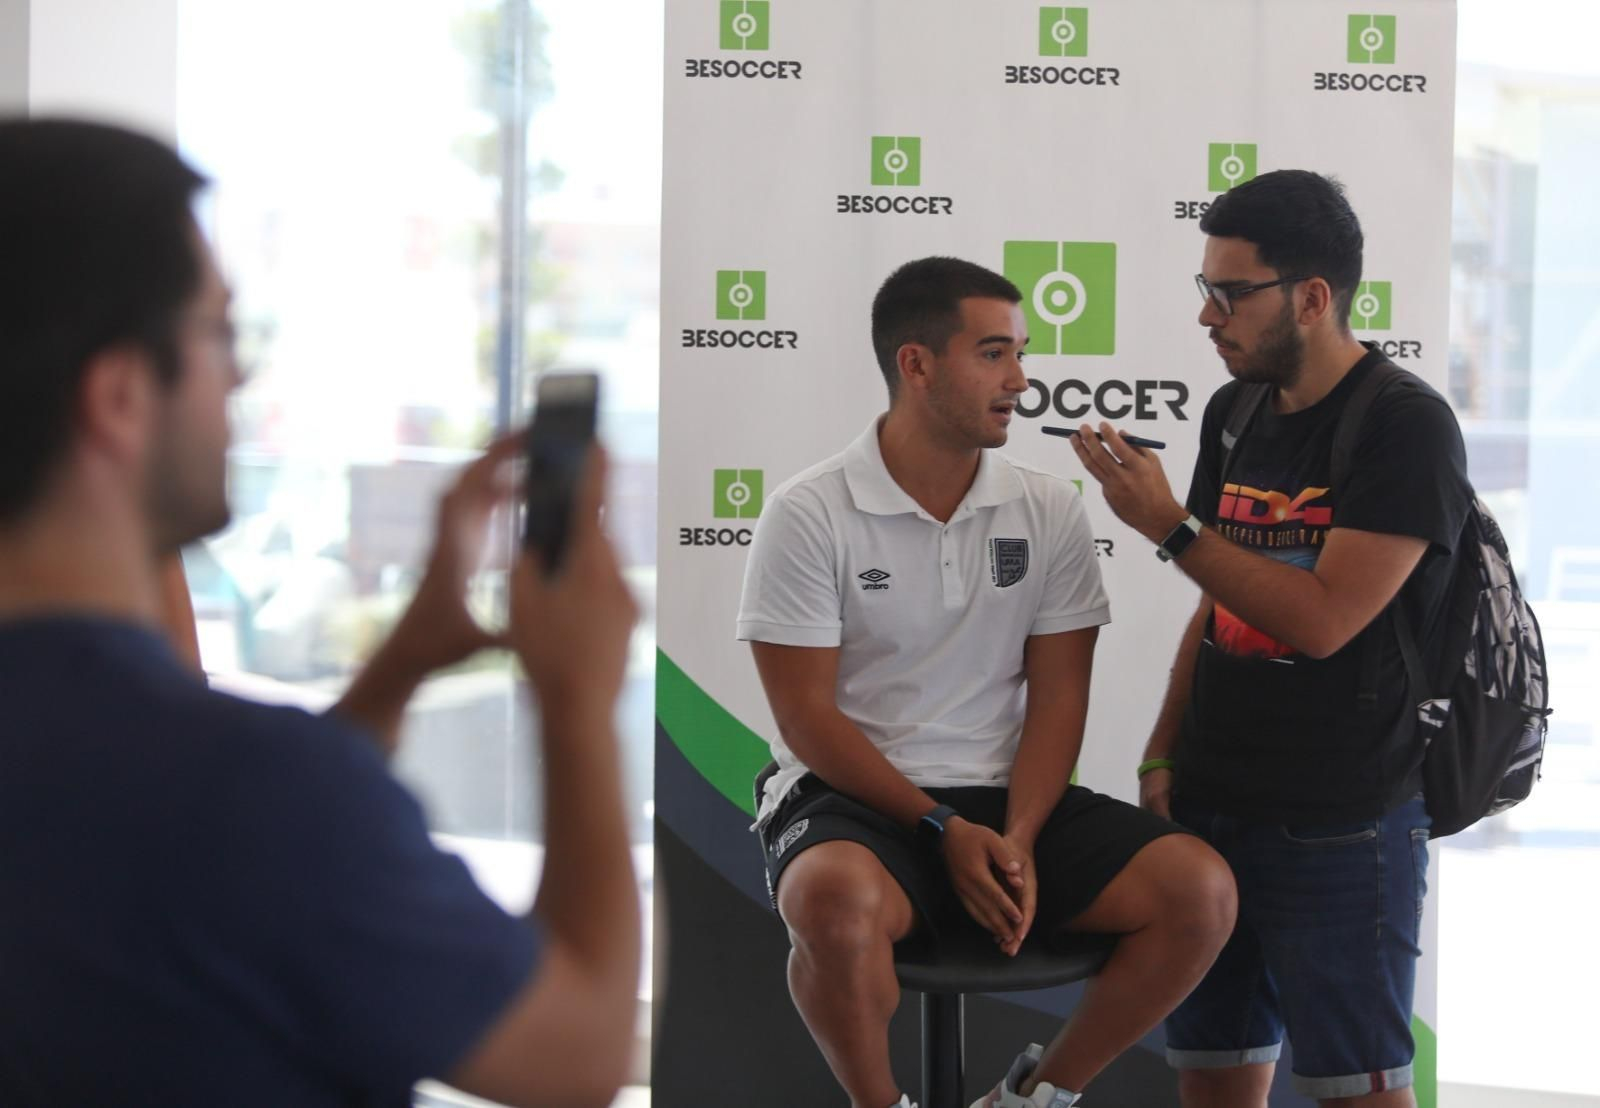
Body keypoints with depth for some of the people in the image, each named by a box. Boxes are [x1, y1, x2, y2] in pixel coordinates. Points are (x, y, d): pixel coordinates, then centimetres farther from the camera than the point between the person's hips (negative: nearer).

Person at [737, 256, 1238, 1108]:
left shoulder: (1049, 510, 4)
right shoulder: (808, 516, -7)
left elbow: (1057, 696, 2)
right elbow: (807, 718, -8)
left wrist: (1019, 837, -14)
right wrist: (943, 830, -15)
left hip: (1007, 798, 4)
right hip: (856, 798, -4)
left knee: (1200, 891, -18)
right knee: (837, 903, -39)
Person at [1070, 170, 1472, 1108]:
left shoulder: (1407, 427, -12)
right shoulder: (1234, 413, 10)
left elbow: (1322, 619, -21)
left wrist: (1169, 525, -18)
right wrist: (1163, 757, 9)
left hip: (1341, 827, -7)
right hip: (1212, 810, 7)